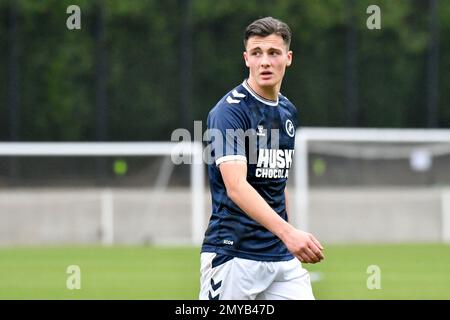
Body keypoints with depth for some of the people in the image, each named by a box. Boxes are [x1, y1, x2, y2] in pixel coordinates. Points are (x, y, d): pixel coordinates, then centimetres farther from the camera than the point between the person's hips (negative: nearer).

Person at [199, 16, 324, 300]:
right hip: (233, 254, -7)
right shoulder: (230, 111, -12)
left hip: (281, 258, 7)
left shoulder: (288, 111, 13)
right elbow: (235, 186, -25)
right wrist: (287, 232, -36)